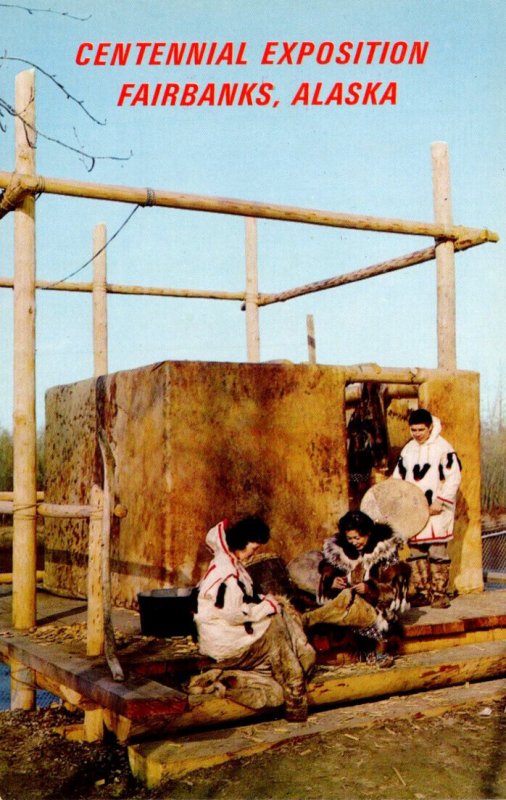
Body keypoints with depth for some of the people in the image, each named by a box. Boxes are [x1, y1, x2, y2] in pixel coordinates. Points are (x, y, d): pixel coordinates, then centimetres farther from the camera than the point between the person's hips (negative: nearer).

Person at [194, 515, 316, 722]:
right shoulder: (227, 574, -26)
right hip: (223, 639, -9)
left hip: (231, 627, 9)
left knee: (283, 614, 2)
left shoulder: (229, 561, 6)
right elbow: (233, 615, -27)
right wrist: (266, 606, -15)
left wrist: (263, 600, 2)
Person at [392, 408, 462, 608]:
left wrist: (441, 502, -17)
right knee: (416, 551, 6)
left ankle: (440, 593, 4)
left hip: (436, 511, -6)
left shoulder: (443, 448, -7)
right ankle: (422, 592, 14)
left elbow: (454, 478, -10)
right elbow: (398, 477, 18)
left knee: (437, 552, -4)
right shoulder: (408, 449, 12)